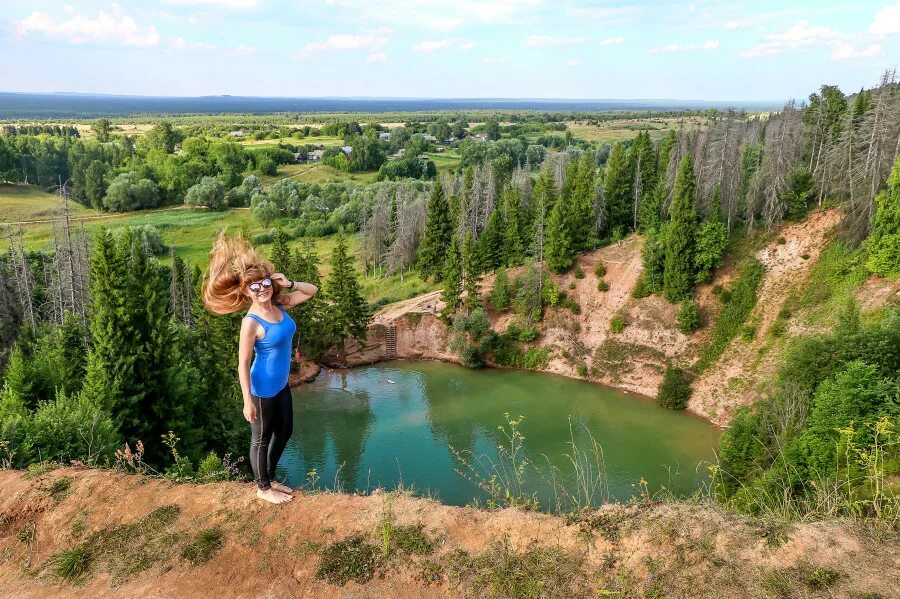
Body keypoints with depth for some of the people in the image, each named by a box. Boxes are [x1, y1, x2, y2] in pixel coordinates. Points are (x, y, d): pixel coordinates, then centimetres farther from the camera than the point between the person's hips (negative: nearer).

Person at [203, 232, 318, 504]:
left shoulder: (279, 305, -5)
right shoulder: (251, 322, -24)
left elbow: (312, 290, 7)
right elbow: (243, 363, -21)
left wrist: (289, 284, -12)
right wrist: (247, 400, -19)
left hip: (282, 384, 8)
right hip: (263, 389, -8)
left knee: (285, 431, 22)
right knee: (262, 438, 12)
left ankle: (270, 478, 42)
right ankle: (263, 488, 33)